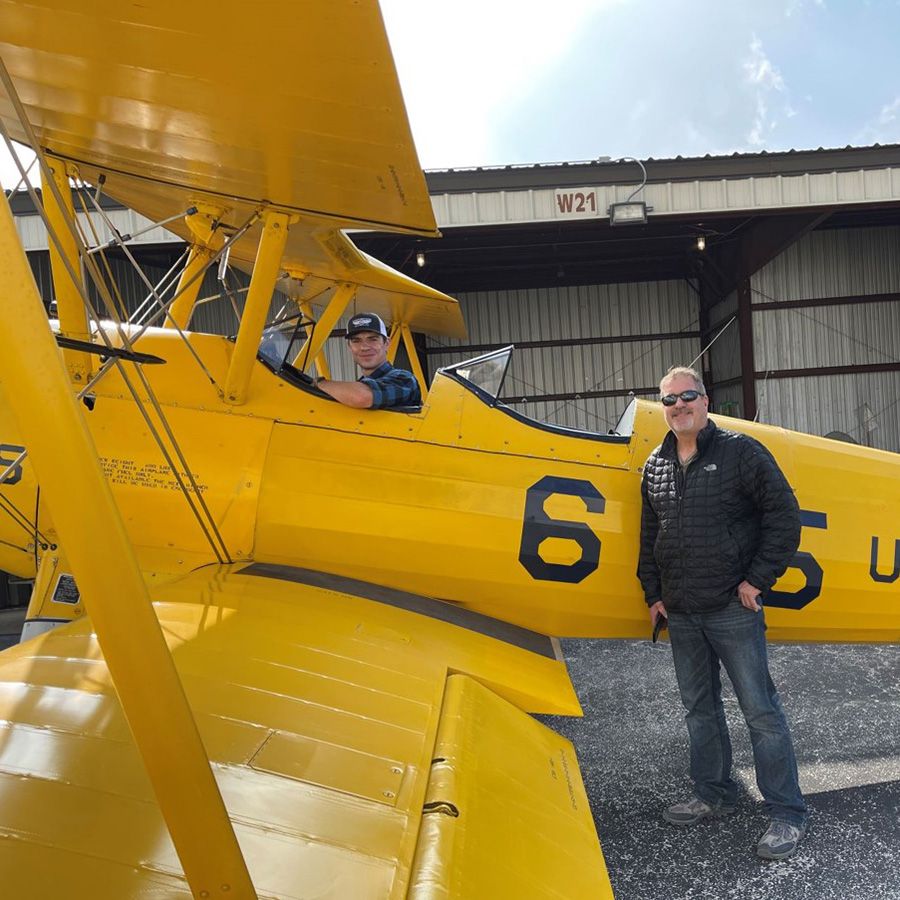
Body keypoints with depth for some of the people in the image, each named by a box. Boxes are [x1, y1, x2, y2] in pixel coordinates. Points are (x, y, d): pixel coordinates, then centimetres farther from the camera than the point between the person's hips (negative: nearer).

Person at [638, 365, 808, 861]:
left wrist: (758, 579, -11)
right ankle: (712, 795, 33)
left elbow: (784, 514, -8)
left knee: (760, 710, 2)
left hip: (732, 609, -5)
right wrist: (653, 592, 12)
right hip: (680, 615, 6)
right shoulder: (656, 466, 9)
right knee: (699, 708, 16)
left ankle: (786, 813, 17)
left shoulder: (740, 452, -7)